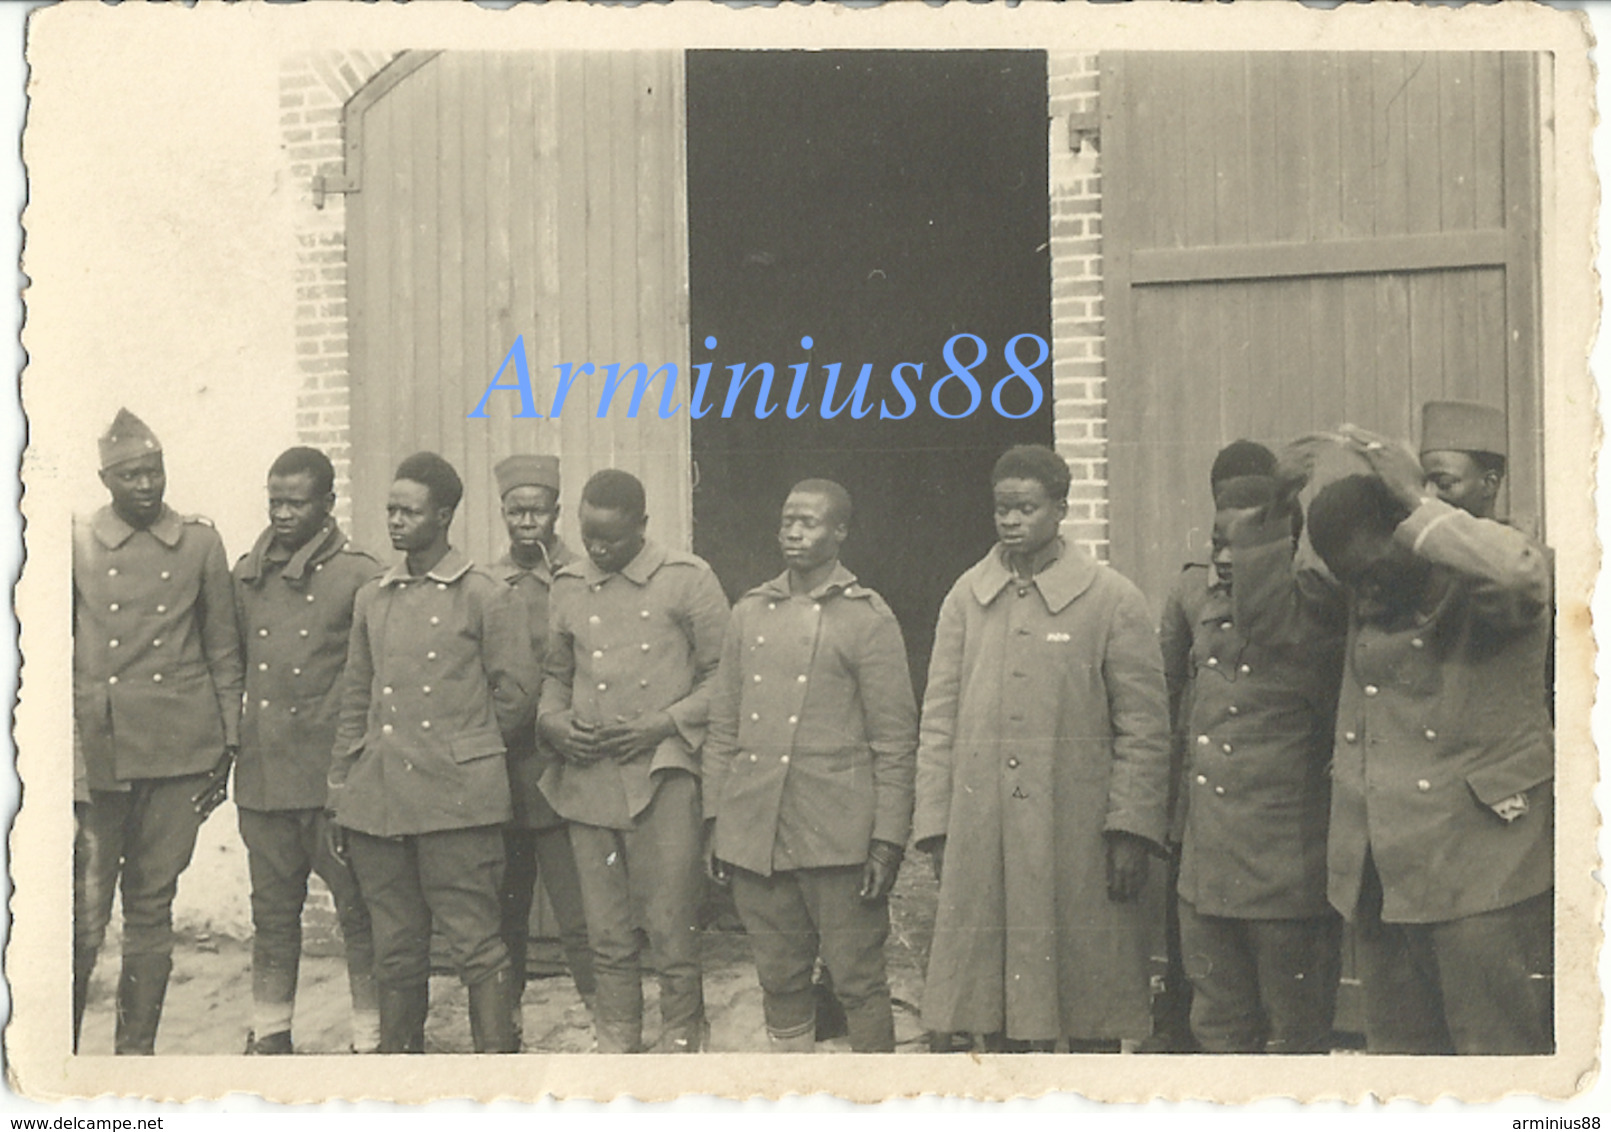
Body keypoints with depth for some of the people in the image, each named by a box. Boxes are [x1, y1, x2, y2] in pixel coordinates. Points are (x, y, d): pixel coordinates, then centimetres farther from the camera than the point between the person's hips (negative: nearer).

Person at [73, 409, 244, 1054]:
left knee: (152, 906, 8)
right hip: (97, 754, -1)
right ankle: (62, 1043, 9)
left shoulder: (201, 543, 7)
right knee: (84, 912, -3)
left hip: (181, 752, 1)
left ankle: (137, 1049, 17)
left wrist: (228, 742, 7)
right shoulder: (77, 545, 4)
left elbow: (223, 650, 11)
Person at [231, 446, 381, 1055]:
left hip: (334, 773, -5)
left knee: (359, 911, 0)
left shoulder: (360, 577, -5)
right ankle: (270, 1034, 25)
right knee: (272, 913, 14)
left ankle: (371, 1039, 9)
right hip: (261, 772, 5)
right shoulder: (247, 575, 11)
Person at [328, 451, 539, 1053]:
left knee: (476, 945, -3)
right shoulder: (372, 599, 14)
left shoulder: (485, 597, -2)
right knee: (395, 948, 11)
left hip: (458, 799, -5)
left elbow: (516, 692, 2)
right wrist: (340, 794, 13)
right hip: (377, 800, 5)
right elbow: (355, 701, 17)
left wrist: (463, 751, 8)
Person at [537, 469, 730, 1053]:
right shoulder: (568, 586, 12)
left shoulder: (687, 579, -1)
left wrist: (664, 724, -11)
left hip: (662, 778, -4)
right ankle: (616, 1050, 22)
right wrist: (554, 722, 2)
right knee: (607, 937, 10)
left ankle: (680, 1046, 11)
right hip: (588, 781, 4)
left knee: (671, 930, -2)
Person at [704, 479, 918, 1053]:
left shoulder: (869, 619, -1)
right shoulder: (749, 613, 12)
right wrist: (714, 821, 9)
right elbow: (722, 728, 15)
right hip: (753, 834, 4)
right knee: (780, 982, 11)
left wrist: (888, 839, -8)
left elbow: (895, 741, -3)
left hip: (837, 837, -4)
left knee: (858, 982, 1)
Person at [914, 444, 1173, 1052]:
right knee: (995, 1002, 7)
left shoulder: (1113, 599, 1)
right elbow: (939, 720, 10)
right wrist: (935, 827, 5)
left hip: (1079, 837, -2)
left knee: (1092, 1004, 3)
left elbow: (1144, 726, -1)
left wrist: (1132, 830, -8)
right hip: (981, 837, 3)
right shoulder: (967, 597, 9)